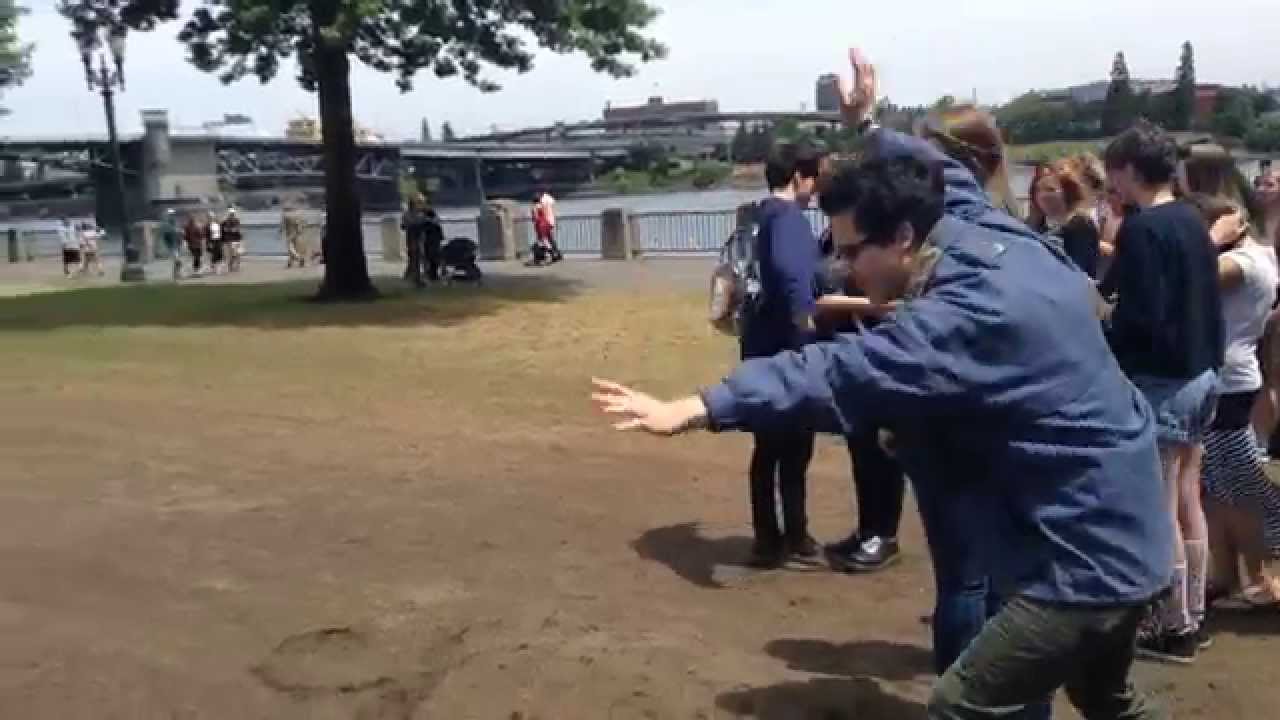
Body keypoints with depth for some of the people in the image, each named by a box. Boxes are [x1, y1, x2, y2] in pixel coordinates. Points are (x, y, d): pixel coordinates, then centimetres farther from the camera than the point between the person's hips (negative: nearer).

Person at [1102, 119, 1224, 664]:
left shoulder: (1141, 228, -17)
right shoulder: (1193, 221, 9)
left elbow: (1140, 319, -22)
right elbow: (1208, 302, 15)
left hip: (1160, 380, -9)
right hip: (1200, 374, 9)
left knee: (1158, 509, 1)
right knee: (1187, 500, 16)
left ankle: (1176, 628, 10)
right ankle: (1194, 615, 26)